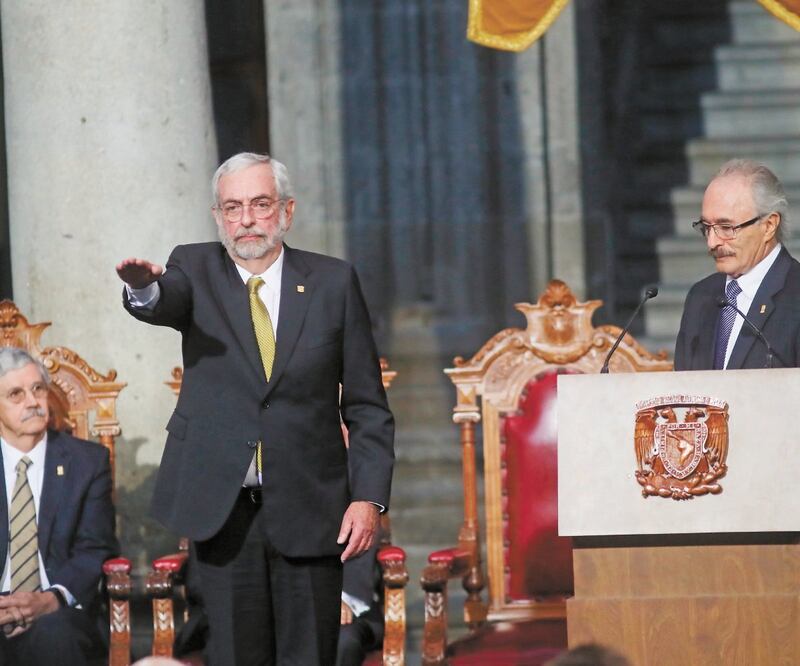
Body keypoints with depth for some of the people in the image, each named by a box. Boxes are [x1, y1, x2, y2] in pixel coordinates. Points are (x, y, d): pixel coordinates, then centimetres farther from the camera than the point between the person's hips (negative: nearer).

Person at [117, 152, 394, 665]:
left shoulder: (334, 282, 4)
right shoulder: (197, 271, 4)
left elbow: (367, 405, 4)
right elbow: (166, 302, -21)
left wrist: (369, 497, -5)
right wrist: (145, 288, -46)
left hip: (308, 509, 0)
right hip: (222, 508, 0)